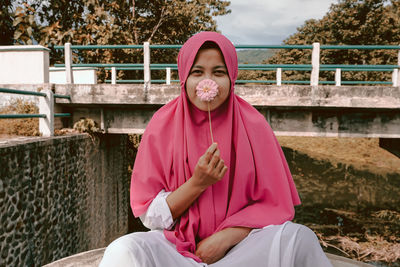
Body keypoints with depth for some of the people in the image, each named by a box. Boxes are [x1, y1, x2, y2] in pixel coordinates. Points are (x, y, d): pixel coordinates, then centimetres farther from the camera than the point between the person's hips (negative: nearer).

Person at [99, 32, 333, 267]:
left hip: (240, 245, 2)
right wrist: (197, 183, -19)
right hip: (178, 245, -1)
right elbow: (149, 216, -4)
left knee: (299, 237, -26)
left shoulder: (253, 125, -5)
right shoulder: (162, 126, -6)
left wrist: (225, 238, -13)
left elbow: (276, 205, -1)